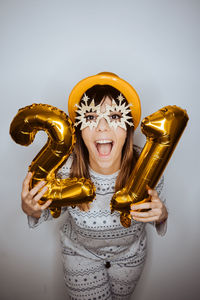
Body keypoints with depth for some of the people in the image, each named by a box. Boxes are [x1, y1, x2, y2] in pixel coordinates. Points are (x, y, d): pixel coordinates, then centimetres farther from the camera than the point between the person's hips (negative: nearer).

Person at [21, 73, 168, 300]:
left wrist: (161, 214, -34)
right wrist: (32, 210, -32)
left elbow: (155, 210, -10)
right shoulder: (65, 169, -32)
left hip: (130, 253, 2)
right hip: (80, 252, -1)